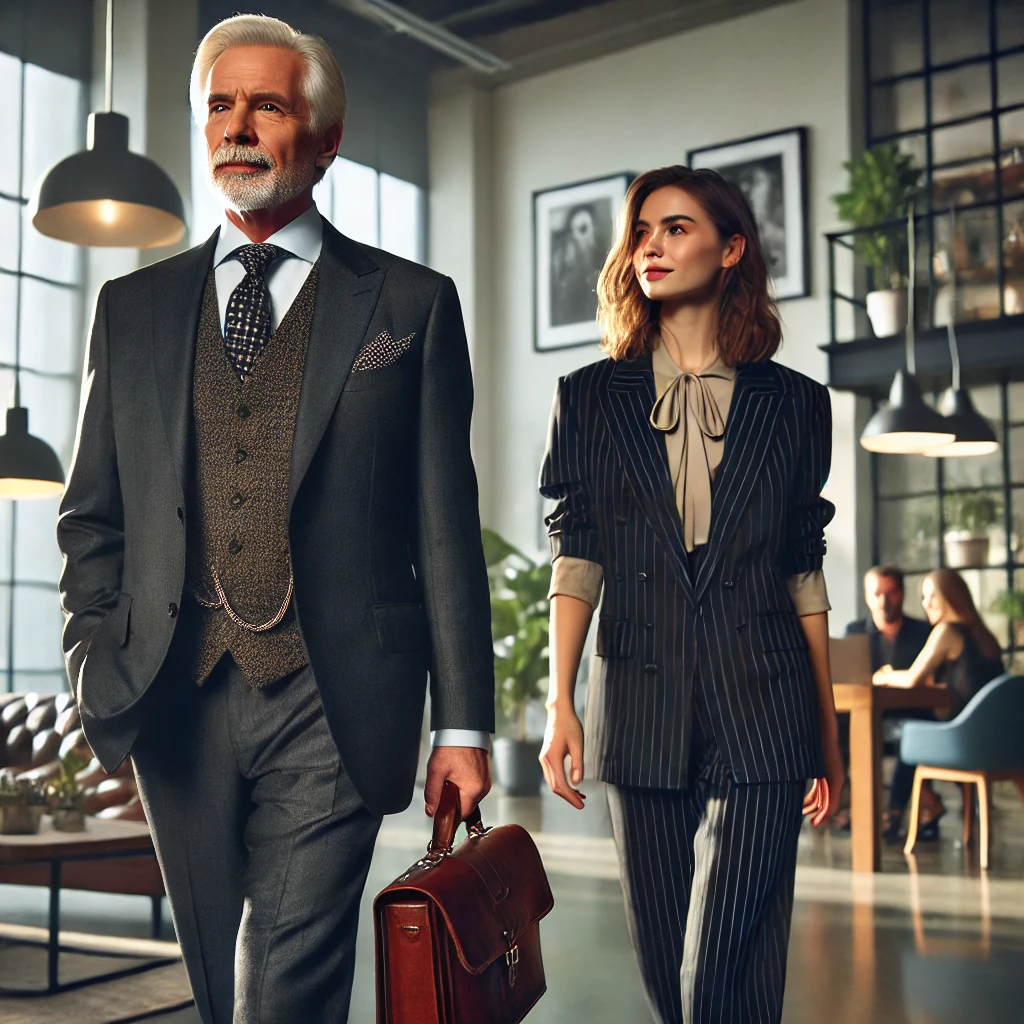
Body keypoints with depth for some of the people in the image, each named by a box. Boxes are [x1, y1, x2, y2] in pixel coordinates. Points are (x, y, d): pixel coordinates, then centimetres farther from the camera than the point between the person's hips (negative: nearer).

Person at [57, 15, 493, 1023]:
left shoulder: (410, 304, 5)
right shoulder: (131, 307, 13)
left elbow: (446, 527, 1)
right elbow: (92, 517, 14)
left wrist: (462, 723, -2)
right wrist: (97, 677, 1)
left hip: (330, 709, -3)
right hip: (177, 707, 4)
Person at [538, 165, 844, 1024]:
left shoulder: (793, 403, 7)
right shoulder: (590, 398, 9)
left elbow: (804, 573, 7)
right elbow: (576, 560, 4)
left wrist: (829, 738, 7)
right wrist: (560, 705, -5)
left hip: (761, 711, -1)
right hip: (641, 713, 2)